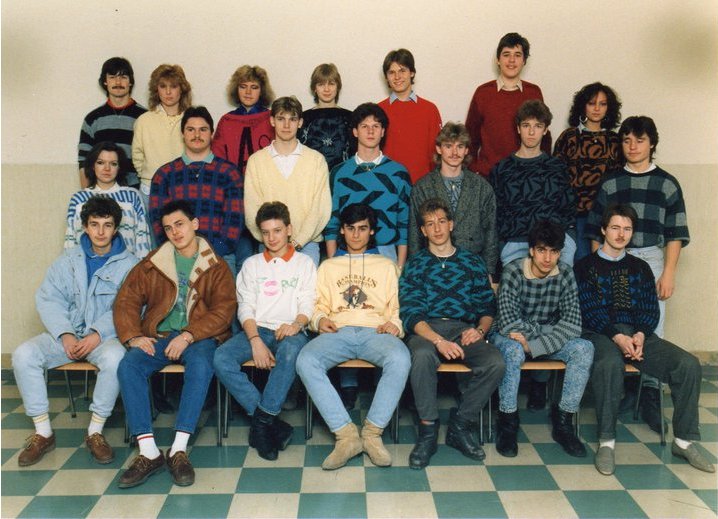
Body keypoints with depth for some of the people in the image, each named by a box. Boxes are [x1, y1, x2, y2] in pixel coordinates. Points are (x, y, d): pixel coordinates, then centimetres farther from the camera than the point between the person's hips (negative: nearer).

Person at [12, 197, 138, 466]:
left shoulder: (129, 264, 0)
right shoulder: (67, 261, 11)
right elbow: (47, 299, 3)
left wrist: (98, 334, -24)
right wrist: (65, 334, -14)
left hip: (105, 336, -3)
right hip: (66, 333, 4)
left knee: (115, 358, -36)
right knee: (23, 355, -21)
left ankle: (95, 432, -16)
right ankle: (43, 433, -9)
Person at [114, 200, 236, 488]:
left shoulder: (216, 267, 7)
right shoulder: (152, 264, 15)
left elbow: (224, 310, -5)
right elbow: (126, 300, 9)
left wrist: (188, 336, -18)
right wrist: (132, 336, -9)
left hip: (199, 337, -2)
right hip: (158, 336, 3)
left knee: (201, 366, -36)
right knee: (128, 366, -27)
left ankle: (179, 450, -33)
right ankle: (149, 452, -28)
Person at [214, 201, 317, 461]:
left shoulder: (304, 262, 16)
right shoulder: (251, 264, 21)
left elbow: (308, 304, 5)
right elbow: (245, 307, 8)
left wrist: (296, 324, -20)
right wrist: (256, 341, -11)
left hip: (290, 331, -2)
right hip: (257, 330, 3)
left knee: (290, 351, -40)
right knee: (221, 358, -28)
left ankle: (262, 421, -30)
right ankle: (272, 422, -25)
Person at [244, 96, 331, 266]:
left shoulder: (316, 160, 5)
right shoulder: (256, 160, 7)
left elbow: (321, 208, -2)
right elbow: (252, 209, 1)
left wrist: (297, 241, -11)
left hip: (307, 244, 0)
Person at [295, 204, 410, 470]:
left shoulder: (386, 265, 26)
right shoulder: (328, 266, 28)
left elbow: (395, 306, 18)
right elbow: (320, 305, 21)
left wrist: (394, 323, -4)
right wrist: (320, 319, -2)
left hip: (375, 331, -1)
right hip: (339, 331, 1)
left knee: (400, 359, -36)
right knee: (305, 361, -32)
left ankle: (372, 432, -25)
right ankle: (346, 434, -29)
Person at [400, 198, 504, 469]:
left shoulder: (472, 262, 19)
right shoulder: (415, 264, 12)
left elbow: (488, 306, 16)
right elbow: (410, 313, -2)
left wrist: (480, 329, -9)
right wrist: (438, 340, -20)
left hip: (465, 329, 2)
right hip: (427, 329, -2)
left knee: (495, 363, -28)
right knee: (422, 355, -37)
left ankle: (460, 426, -9)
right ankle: (428, 431, -21)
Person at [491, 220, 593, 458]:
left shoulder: (565, 274, -7)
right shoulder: (513, 271, -17)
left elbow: (572, 323, -16)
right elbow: (507, 321, -27)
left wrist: (533, 346, -29)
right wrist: (544, 331, -24)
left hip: (547, 336, 4)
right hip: (512, 336, -3)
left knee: (584, 348, -23)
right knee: (513, 349, -38)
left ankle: (563, 421, -11)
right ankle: (507, 422, -19)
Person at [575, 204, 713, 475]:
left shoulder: (640, 267, 20)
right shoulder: (586, 266, 7)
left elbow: (650, 309, 10)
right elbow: (590, 310, -5)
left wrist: (640, 335, -11)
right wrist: (617, 337, -20)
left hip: (637, 333, 4)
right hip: (600, 333, -4)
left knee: (688, 364, -19)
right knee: (610, 364, -39)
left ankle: (684, 441, -8)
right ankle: (606, 442, -29)